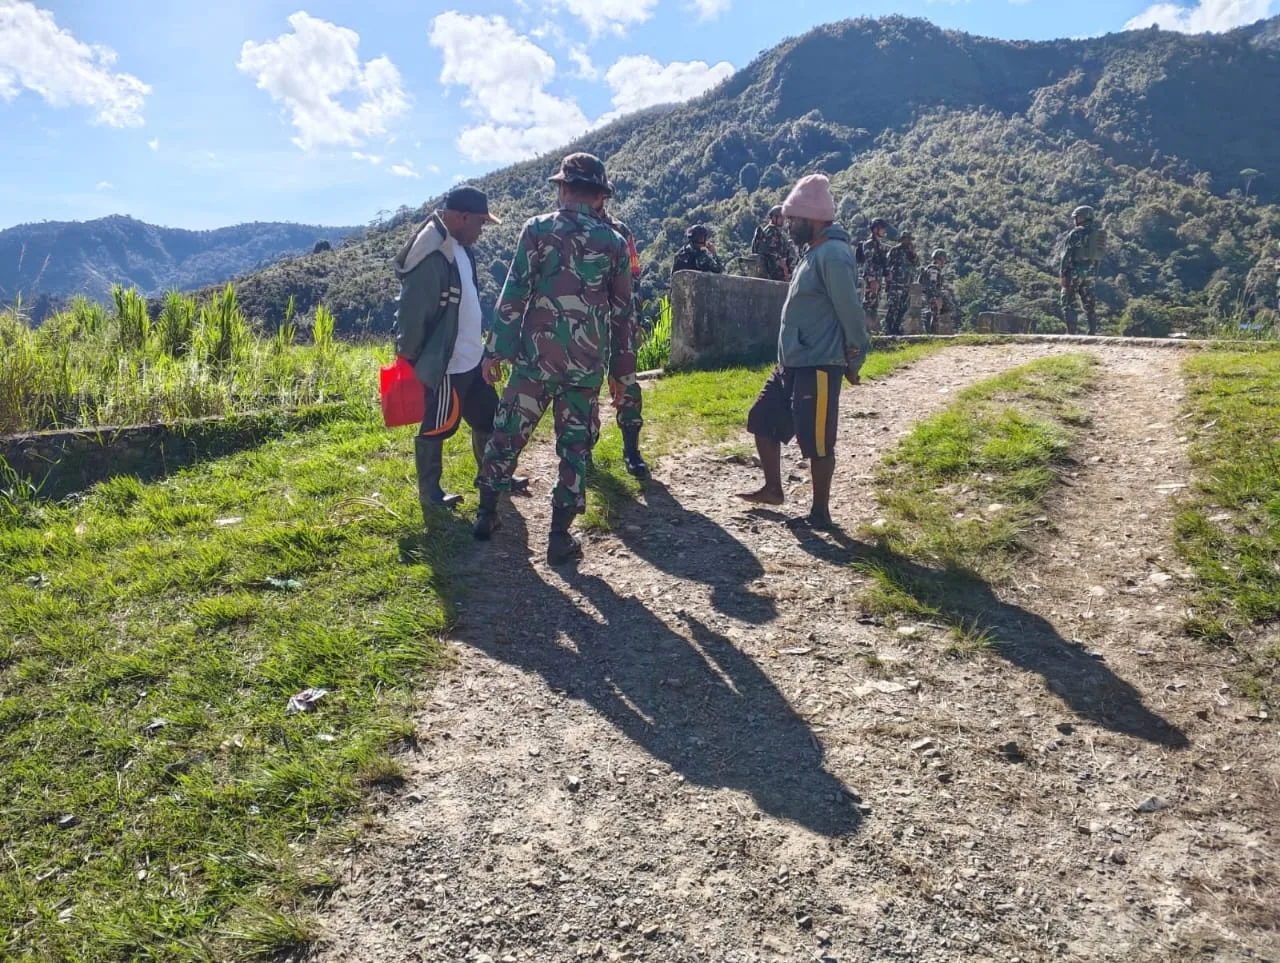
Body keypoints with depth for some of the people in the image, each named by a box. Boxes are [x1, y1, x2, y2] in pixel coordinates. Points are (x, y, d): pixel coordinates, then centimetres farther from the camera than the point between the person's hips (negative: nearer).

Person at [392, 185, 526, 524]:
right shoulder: (431, 256, -25)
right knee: (436, 427, 6)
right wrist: (412, 357, -12)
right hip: (444, 364, -9)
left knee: (487, 418, 19)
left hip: (471, 357, 9)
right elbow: (412, 314, -22)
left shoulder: (459, 247, 7)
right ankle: (429, 494, 20)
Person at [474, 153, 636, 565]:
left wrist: (496, 349, 0)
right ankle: (560, 534, 7)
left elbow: (513, 294, -6)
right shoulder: (614, 242, 5)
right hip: (588, 363, 1)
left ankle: (487, 514, 23)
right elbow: (623, 312, 7)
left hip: (536, 354, -1)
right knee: (575, 446, 8)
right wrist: (623, 370, 14)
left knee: (507, 433, 14)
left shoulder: (538, 229, -1)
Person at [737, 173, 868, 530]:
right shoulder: (813, 252, 15)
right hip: (791, 364, 11)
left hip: (818, 367, -10)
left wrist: (854, 362, -12)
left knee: (818, 443, -1)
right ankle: (773, 488, 31)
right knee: (762, 421, 17)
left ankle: (820, 513, 11)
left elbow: (850, 312, -18)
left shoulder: (833, 253, -16)